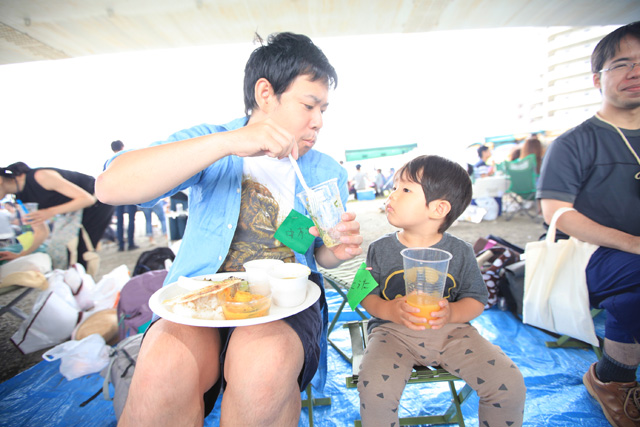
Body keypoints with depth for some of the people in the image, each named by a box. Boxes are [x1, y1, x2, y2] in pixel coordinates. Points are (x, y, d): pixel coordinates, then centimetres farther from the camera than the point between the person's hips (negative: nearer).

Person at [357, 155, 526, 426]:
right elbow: (367, 295, 0)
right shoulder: (380, 249, -2)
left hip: (449, 330, 2)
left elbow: (476, 299, 2)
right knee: (374, 390, -26)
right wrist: (389, 310, -21)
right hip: (393, 331, -1)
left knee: (509, 384, -11)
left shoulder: (460, 253, -3)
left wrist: (451, 313, -19)